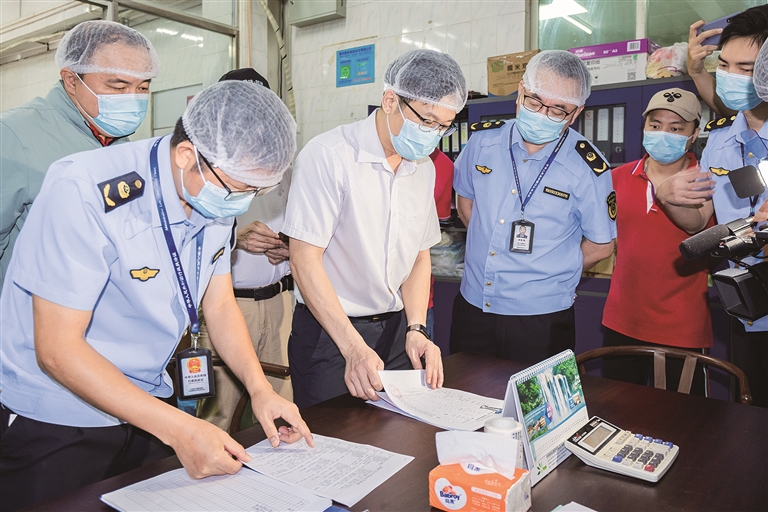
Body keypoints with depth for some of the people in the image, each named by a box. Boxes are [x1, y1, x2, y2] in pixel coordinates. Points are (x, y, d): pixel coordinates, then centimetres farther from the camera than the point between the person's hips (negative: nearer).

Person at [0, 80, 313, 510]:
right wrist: (179, 429, -28)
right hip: (52, 426, -5)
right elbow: (57, 350, -25)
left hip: (142, 409, 6)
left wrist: (260, 390, -9)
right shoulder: (86, 193, -27)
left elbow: (220, 304, 3)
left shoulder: (219, 195, -6)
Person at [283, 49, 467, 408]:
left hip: (396, 331, 6)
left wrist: (415, 329, -3)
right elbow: (304, 259, -19)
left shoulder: (424, 168, 6)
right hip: (329, 334, -6)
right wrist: (354, 347, -24)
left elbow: (420, 255, 11)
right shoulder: (328, 155, -16)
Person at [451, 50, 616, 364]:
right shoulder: (484, 140, -3)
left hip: (541, 317, -3)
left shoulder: (588, 168, -12)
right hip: (472, 305, 4)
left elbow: (601, 245, 0)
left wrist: (550, 272, 2)